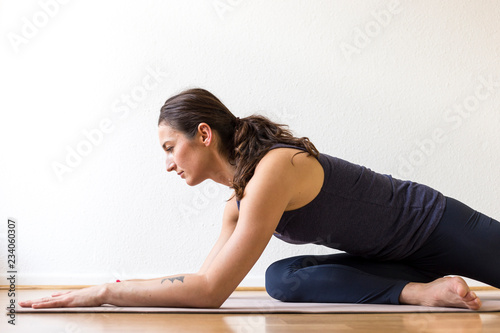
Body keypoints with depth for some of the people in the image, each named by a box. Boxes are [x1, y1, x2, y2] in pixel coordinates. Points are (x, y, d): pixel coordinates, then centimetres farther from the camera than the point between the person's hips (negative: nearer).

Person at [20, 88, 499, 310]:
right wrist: (118, 290, -5)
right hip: (398, 251, 7)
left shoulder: (272, 170, -33)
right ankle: (421, 290, -6)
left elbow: (210, 292, -36)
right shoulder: (238, 200, -2)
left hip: (437, 229, -7)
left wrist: (105, 292, -32)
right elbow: (207, 280, 2)